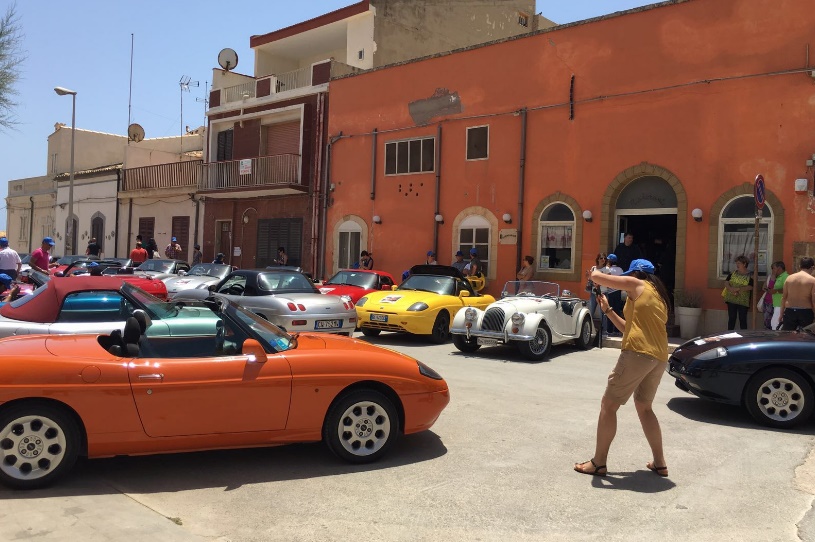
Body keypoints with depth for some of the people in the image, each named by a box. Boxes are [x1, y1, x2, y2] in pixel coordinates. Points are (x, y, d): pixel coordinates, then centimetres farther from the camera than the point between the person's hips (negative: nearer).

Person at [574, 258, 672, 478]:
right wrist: (607, 310, 29)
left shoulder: (637, 284, 4)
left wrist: (595, 272, 24)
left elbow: (596, 276, 1)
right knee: (644, 407, 23)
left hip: (638, 353, -8)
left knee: (608, 404, 1)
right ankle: (659, 463, 23)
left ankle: (598, 462, 3)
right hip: (659, 358, 8)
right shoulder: (659, 297, 26)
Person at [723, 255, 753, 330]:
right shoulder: (733, 273, 9)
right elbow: (726, 282, 1)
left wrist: (739, 289, -23)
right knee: (731, 318, 7)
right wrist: (730, 288, -18)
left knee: (742, 319, 3)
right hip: (731, 299, 3)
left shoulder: (749, 276, -1)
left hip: (743, 301, -3)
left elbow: (750, 287, -12)